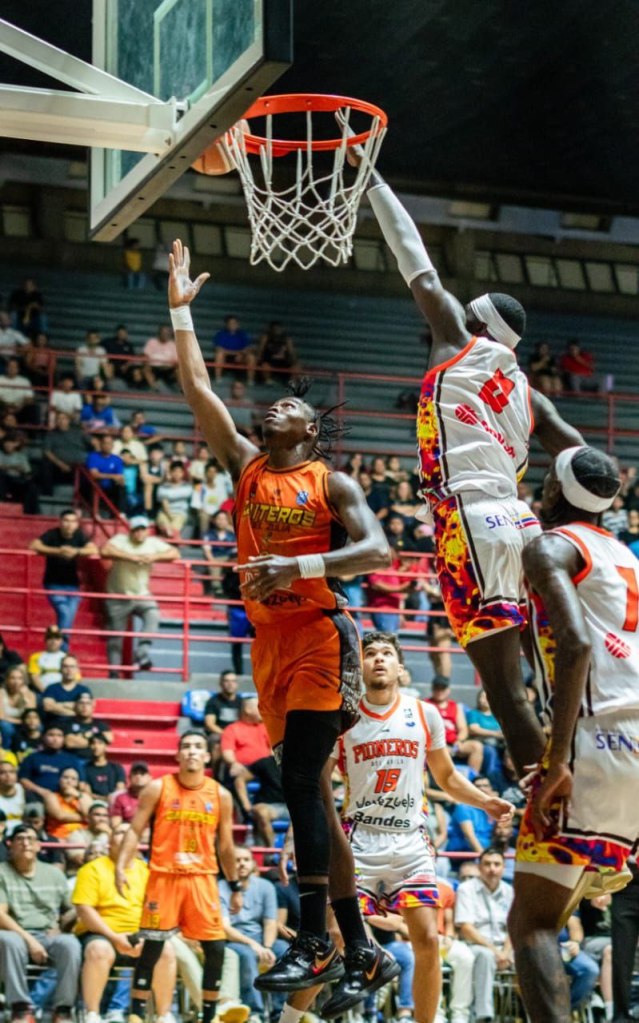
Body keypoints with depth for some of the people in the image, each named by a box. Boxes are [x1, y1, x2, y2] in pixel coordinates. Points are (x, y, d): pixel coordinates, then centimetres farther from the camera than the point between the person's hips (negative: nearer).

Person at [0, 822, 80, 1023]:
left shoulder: (54, 874, 18)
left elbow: (70, 911, 22)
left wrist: (60, 925, -1)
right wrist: (29, 939, -16)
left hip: (48, 936, 2)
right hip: (17, 933, -2)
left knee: (70, 943, -32)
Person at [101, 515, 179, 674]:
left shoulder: (153, 543, 0)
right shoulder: (121, 540, -12)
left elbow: (175, 553, -4)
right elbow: (105, 551, -31)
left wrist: (155, 557, -21)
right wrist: (132, 557, -32)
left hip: (142, 595, 2)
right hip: (118, 597, -2)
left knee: (153, 615, -28)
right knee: (115, 638, 4)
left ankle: (143, 655, -30)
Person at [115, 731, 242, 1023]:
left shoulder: (220, 795, 6)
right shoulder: (158, 788, -1)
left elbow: (225, 845, 13)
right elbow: (135, 831, 0)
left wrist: (235, 887, 14)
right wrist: (120, 867, -13)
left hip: (202, 878, 2)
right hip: (163, 876, -2)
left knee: (216, 949, -1)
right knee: (151, 948, -2)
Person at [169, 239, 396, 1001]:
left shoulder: (331, 482, -1)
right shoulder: (245, 465, 13)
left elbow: (378, 550, -13)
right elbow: (197, 388, 9)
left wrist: (300, 566, -24)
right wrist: (180, 310, 6)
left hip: (317, 637, -6)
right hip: (270, 639, 6)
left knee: (299, 783, -15)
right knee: (306, 791, 6)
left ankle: (313, 945, -13)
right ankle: (357, 947, 11)